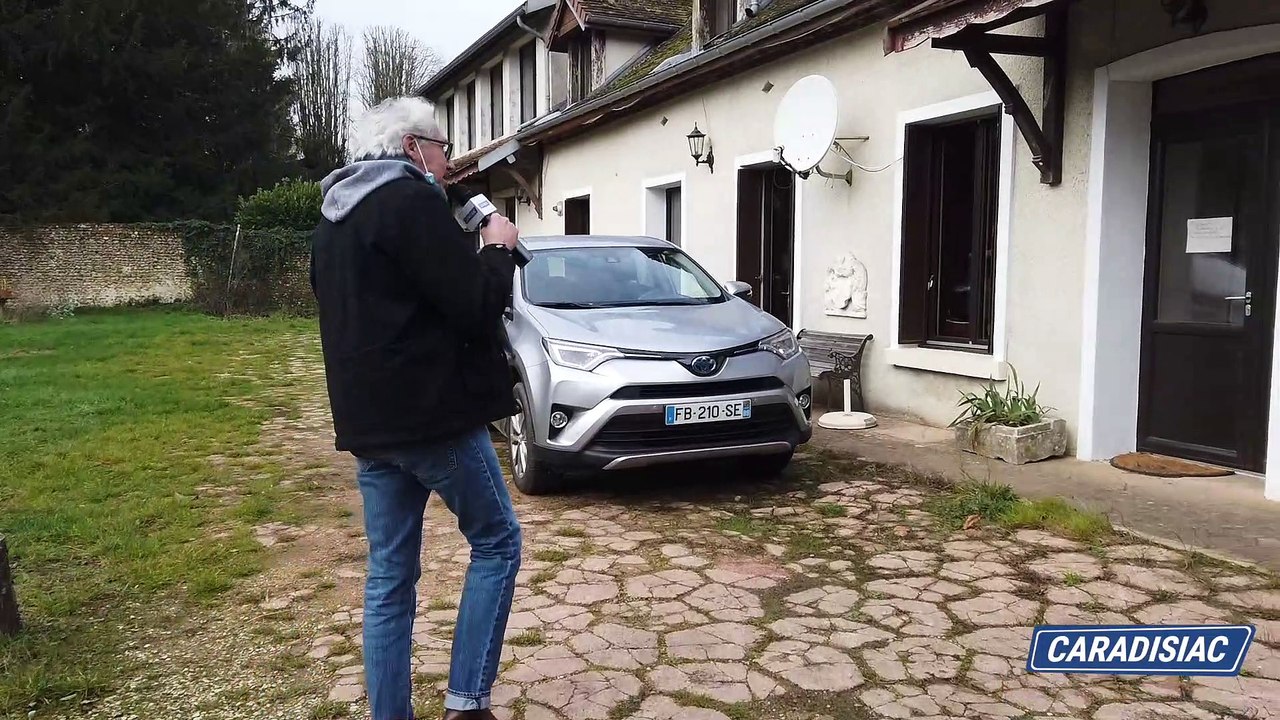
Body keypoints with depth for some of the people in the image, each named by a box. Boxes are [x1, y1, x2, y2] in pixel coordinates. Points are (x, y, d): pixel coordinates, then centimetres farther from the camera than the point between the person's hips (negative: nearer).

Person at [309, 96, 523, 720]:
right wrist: (498, 249, 2)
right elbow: (475, 305, -17)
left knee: (389, 578, 11)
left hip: (367, 421, 8)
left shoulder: (333, 218, 17)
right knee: (496, 542, 8)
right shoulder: (411, 201, -12)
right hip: (432, 413, -8)